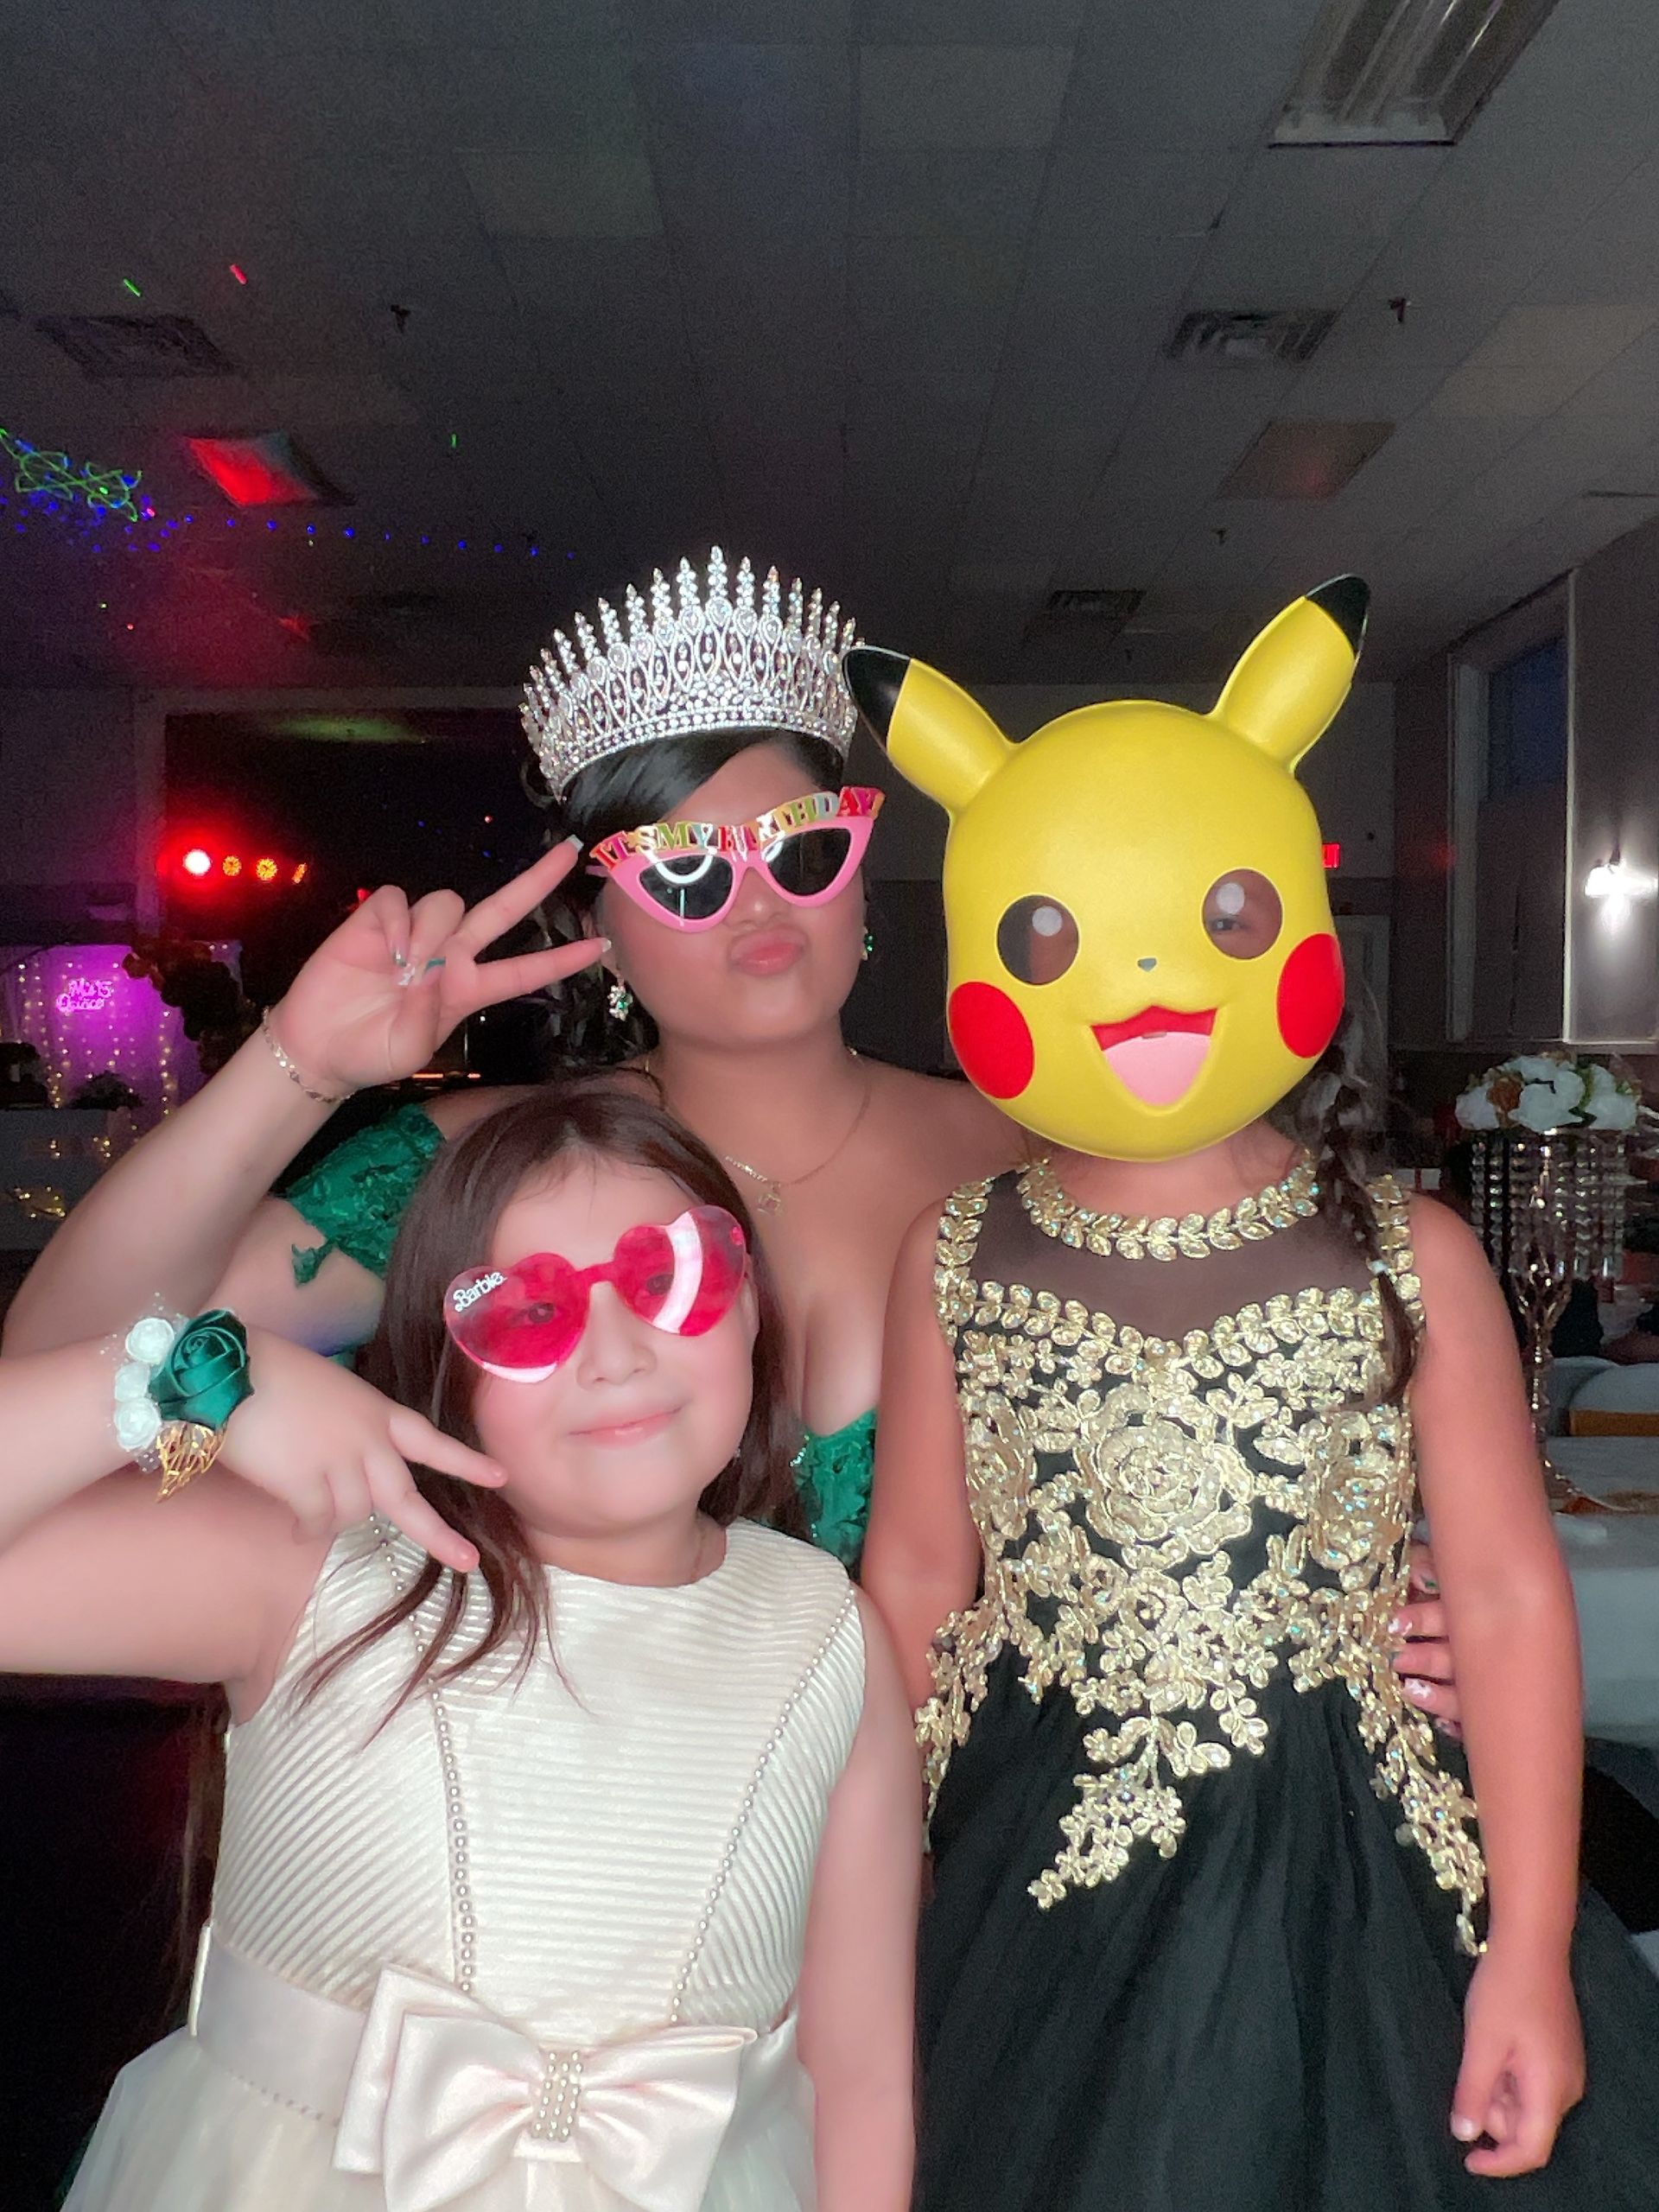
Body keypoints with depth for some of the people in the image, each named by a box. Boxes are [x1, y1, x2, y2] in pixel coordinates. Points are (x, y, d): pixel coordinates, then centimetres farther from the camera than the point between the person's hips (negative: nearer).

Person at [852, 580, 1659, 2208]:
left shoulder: (1408, 1260, -8)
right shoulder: (954, 1263, -5)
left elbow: (1508, 1598, -5)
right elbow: (915, 1583, 1)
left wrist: (1528, 1953, -4)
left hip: (1345, 1894, 0)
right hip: (1038, 1899, 1)